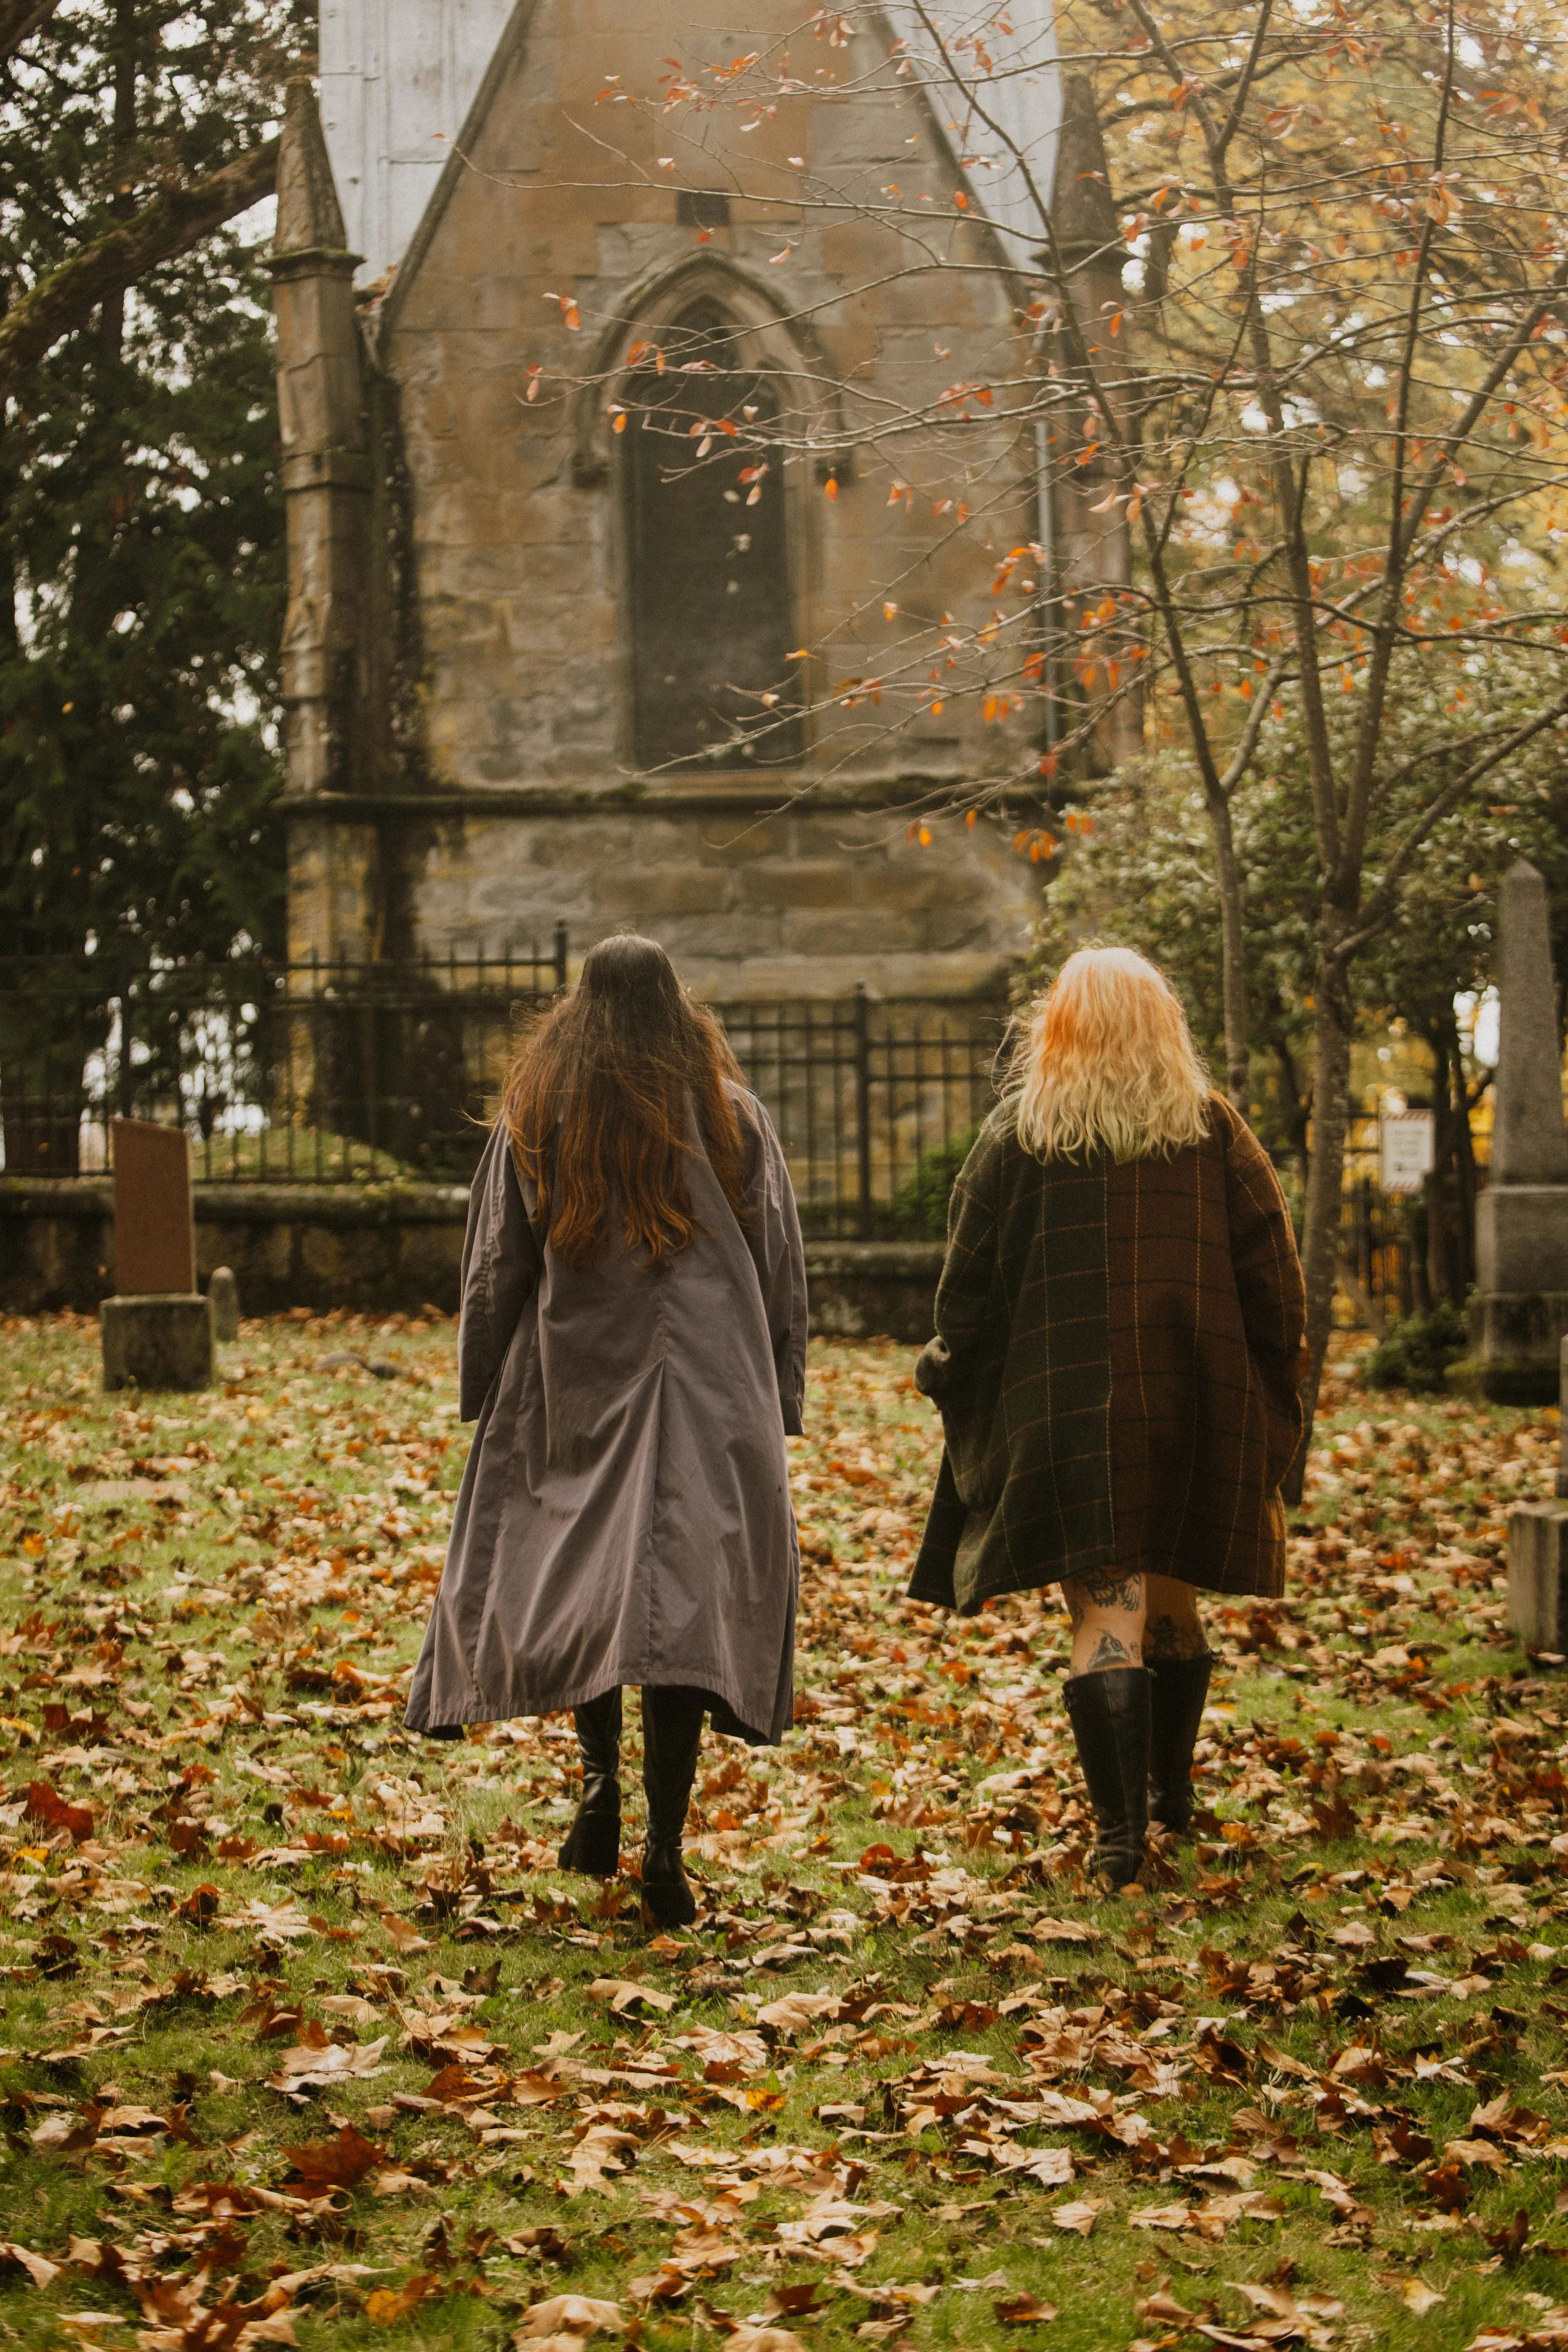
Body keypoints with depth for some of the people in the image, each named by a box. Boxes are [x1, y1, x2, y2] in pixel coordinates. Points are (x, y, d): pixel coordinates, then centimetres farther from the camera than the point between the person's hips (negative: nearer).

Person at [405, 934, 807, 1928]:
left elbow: (494, 1270, 4)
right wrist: (780, 1407, 12)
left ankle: (601, 1779, -1)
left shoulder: (536, 1118, 1)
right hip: (707, 1393, 0)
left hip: (574, 1387, 0)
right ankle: (664, 1846, -5)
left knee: (578, 1577, 16)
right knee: (684, 1593, -1)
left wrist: (483, 1399, 12)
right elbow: (784, 1277, 5)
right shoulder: (733, 1116, 3)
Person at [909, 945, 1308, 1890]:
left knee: (1106, 1615, -4)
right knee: (1173, 1598, 19)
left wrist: (956, 1379, 14)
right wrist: (1272, 1403, 11)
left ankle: (1121, 1823, -14)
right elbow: (1273, 1273, 3)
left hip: (1070, 1411, -2)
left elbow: (971, 1278, 1)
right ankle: (1172, 1790, 33)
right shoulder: (1214, 1129, 3)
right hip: (1195, 1401, 2)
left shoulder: (1019, 1135, -1)